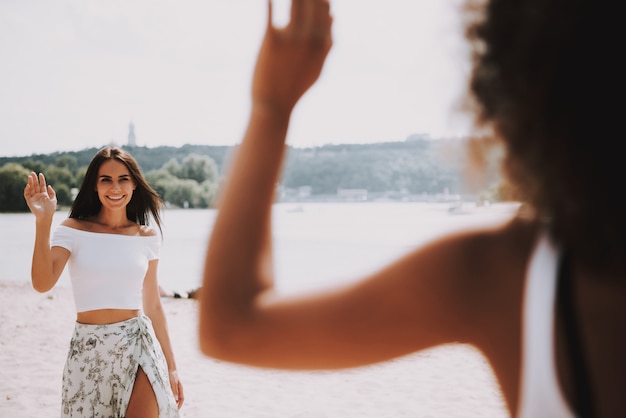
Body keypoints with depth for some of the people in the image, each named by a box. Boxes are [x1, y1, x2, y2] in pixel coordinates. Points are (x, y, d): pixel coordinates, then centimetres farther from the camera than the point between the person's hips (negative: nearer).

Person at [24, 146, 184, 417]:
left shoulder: (147, 237, 5)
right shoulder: (74, 230, -3)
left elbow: (153, 306, 10)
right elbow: (42, 283, -18)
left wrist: (171, 367, 11)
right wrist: (43, 222, -27)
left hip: (138, 346, 1)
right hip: (88, 351, -1)